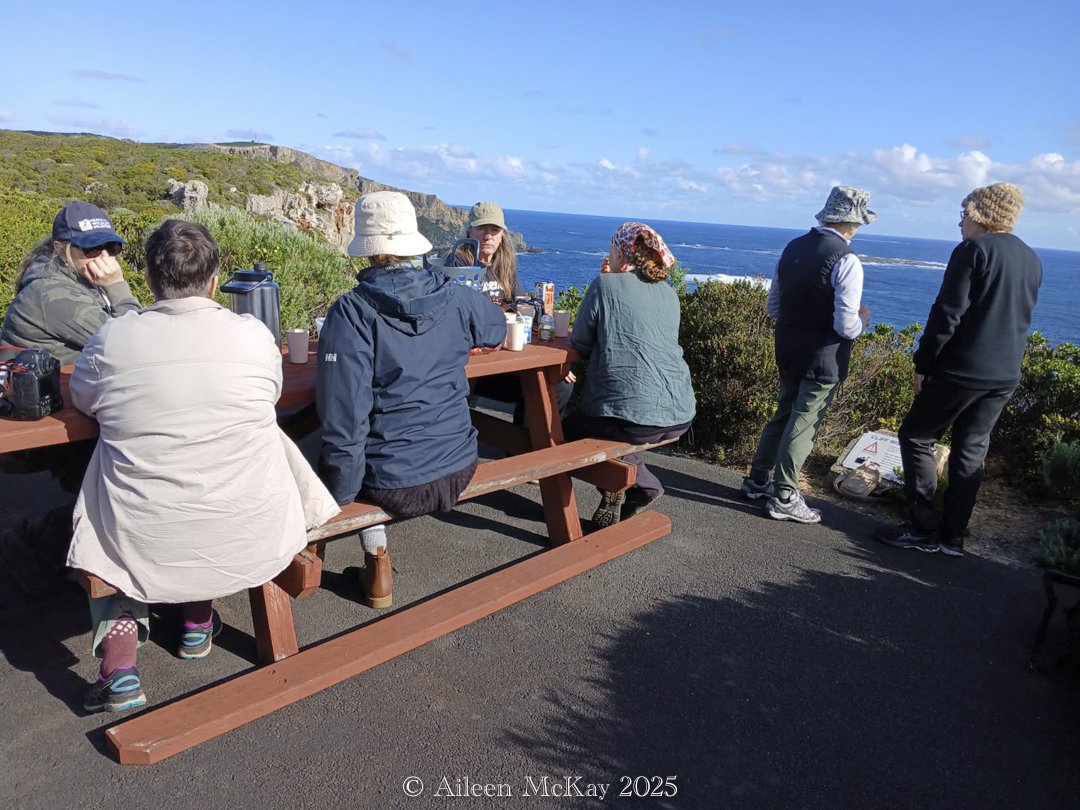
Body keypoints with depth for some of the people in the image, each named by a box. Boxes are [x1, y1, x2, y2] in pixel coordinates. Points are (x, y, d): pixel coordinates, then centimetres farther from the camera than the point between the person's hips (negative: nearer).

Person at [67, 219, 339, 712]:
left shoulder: (110, 340, -10)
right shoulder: (253, 335, -10)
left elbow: (82, 402, 12)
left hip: (145, 548, 0)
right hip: (251, 542, 1)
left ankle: (119, 669, 21)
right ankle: (198, 623, 40)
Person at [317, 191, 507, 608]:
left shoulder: (351, 312, -18)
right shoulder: (456, 297, -6)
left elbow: (344, 417, -21)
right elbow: (496, 328, 19)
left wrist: (336, 495, -9)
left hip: (392, 483, -4)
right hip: (458, 468, 5)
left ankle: (377, 559, 23)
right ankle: (375, 557, 35)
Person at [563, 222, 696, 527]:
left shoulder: (605, 284, -4)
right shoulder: (669, 294, 14)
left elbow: (580, 344, 0)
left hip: (633, 418, -7)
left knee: (568, 428, 22)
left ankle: (643, 483, 12)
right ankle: (641, 484, 18)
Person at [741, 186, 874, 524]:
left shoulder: (793, 248, 4)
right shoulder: (846, 260, -17)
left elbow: (773, 307, 10)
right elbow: (846, 327, -19)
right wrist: (863, 318, 1)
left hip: (787, 348, 7)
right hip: (823, 357, -7)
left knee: (784, 413, 20)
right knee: (803, 423, 2)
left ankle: (758, 480, 28)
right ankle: (783, 498, 11)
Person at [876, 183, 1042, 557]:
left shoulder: (973, 250, -11)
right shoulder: (1032, 260, 12)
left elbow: (947, 313, -16)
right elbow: (1018, 318, 17)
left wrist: (922, 364, -10)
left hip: (962, 370, -7)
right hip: (1005, 376, 7)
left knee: (917, 437, 5)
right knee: (971, 451, 12)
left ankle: (923, 528, 4)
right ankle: (952, 536, 17)